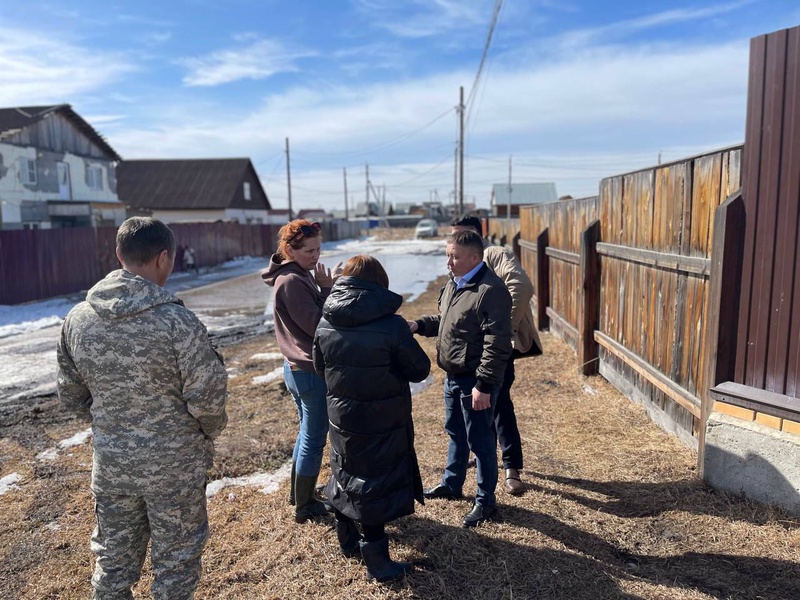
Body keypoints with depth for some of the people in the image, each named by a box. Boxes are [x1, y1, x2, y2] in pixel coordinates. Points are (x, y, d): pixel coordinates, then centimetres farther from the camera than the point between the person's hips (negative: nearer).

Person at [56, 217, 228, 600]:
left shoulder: (77, 319, -7)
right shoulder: (177, 321, -24)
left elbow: (71, 396, 4)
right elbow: (207, 399, -19)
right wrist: (210, 431, 3)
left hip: (109, 464, 5)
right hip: (175, 466, -4)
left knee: (113, 562, 24)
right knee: (175, 563, 16)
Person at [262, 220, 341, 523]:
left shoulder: (298, 275, 9)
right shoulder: (292, 281, -21)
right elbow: (317, 325, -23)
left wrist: (326, 287, 0)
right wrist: (327, 288, -21)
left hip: (298, 367, 10)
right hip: (311, 371, -10)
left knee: (308, 432, 23)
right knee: (314, 438, 4)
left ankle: (298, 492, 39)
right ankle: (305, 506, 20)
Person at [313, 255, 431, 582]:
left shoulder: (325, 325, -6)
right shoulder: (392, 325, -21)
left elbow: (320, 368, 7)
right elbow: (420, 370, -12)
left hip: (341, 417, 5)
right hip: (383, 422, -5)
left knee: (345, 475, 23)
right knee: (376, 483, 8)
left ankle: (346, 539, 42)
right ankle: (376, 561, 20)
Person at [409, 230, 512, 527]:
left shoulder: (491, 290, -22)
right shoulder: (454, 284, 8)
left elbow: (497, 344, -25)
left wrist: (484, 385, -25)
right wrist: (419, 325, 3)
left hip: (476, 380, -9)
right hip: (453, 376, 9)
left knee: (479, 440, 4)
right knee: (455, 432, 23)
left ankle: (486, 501, 22)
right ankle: (451, 484, 42)